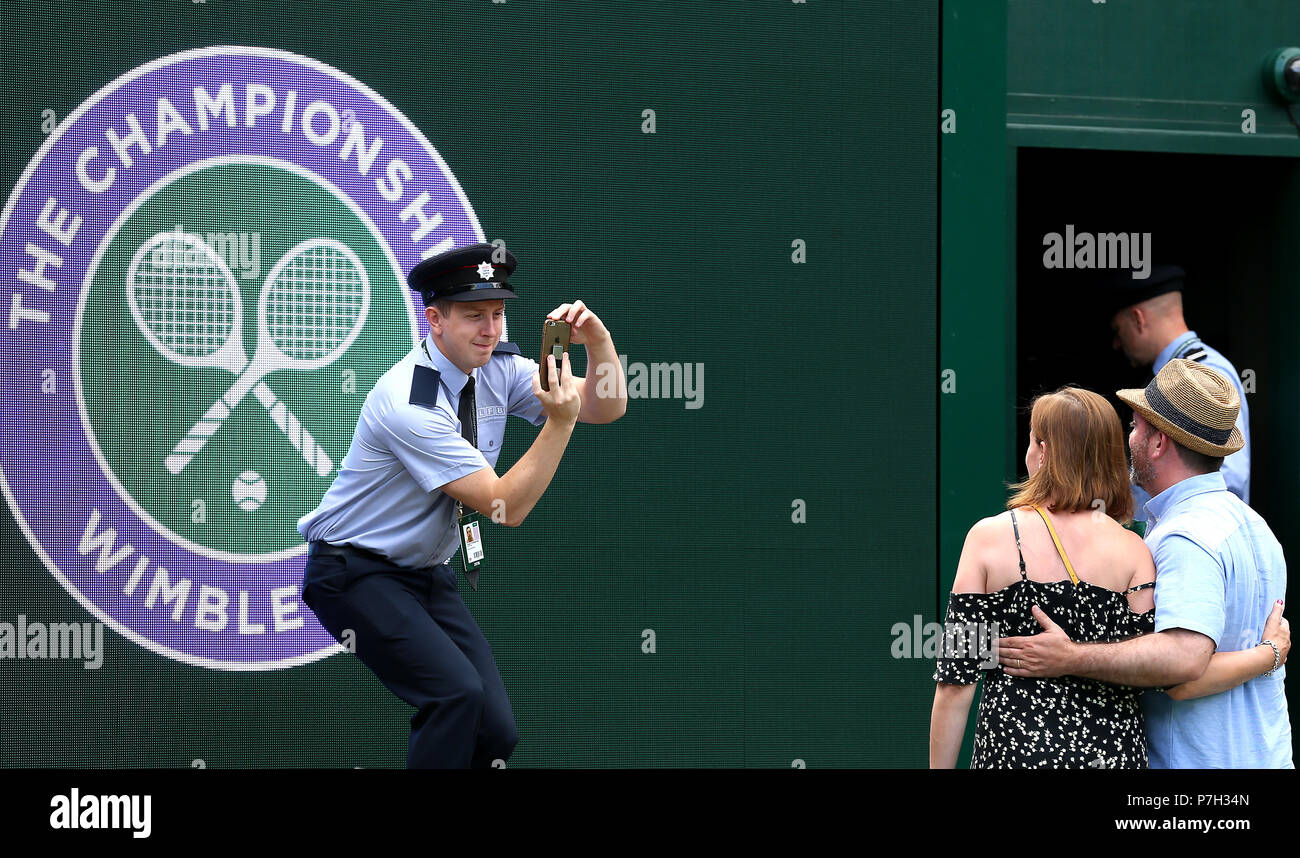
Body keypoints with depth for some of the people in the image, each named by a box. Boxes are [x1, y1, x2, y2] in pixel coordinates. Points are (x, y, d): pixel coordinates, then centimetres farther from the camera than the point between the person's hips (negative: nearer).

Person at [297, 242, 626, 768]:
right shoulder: (410, 402, -26)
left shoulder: (498, 369, -2)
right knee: (457, 694, -27)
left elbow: (607, 408, -2)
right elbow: (506, 506, -25)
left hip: (428, 575, 8)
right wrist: (560, 420, -32)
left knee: (496, 732, -5)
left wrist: (598, 339, -20)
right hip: (356, 575, -8)